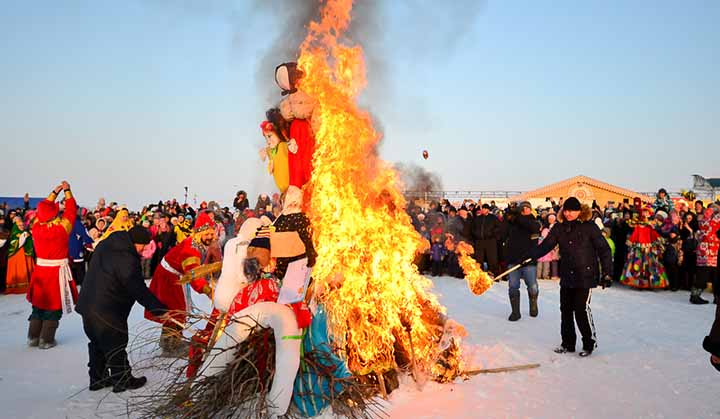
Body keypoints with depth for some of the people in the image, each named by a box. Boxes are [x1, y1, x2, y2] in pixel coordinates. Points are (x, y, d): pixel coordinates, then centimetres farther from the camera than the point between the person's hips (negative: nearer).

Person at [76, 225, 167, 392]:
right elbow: (138, 289, -22)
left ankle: (98, 378, 30)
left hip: (88, 303, 9)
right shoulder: (126, 258, -22)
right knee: (116, 345, 4)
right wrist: (159, 308, -19)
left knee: (97, 343, 19)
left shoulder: (106, 245, 7)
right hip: (107, 311, -9)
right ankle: (123, 381, 16)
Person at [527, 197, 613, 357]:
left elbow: (604, 249, -4)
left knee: (581, 309, -7)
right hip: (566, 277, 5)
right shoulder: (560, 228, 6)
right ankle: (568, 343, 23)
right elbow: (545, 245, 2)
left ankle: (590, 342, 13)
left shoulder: (589, 227, -7)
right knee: (566, 310, 9)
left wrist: (607, 273, -6)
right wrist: (529, 256, -12)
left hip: (585, 276, -5)